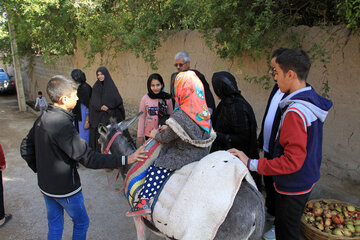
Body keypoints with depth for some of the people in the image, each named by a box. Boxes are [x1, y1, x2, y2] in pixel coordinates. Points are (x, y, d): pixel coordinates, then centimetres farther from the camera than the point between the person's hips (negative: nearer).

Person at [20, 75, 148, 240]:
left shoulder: (41, 119, 0)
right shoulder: (62, 124, -28)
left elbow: (26, 148, 10)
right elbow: (87, 157, -31)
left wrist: (40, 169, 16)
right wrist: (125, 160, -33)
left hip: (45, 186, 8)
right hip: (65, 189, -8)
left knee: (54, 226, 23)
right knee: (81, 223, 15)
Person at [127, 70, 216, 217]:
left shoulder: (179, 116, -26)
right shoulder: (205, 112, -1)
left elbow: (166, 138, -13)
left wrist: (156, 135, 9)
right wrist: (168, 128, 15)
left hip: (184, 157, -8)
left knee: (156, 168, 0)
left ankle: (144, 201, 1)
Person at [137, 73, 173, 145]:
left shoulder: (167, 98, -5)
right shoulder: (145, 98, -6)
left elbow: (170, 116, 4)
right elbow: (142, 117, 0)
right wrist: (140, 135, 2)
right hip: (149, 134, 0)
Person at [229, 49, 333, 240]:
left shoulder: (295, 112, -30)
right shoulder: (312, 101, 0)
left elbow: (292, 161, -30)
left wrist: (251, 163, -30)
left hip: (292, 187, -9)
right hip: (306, 181, 9)